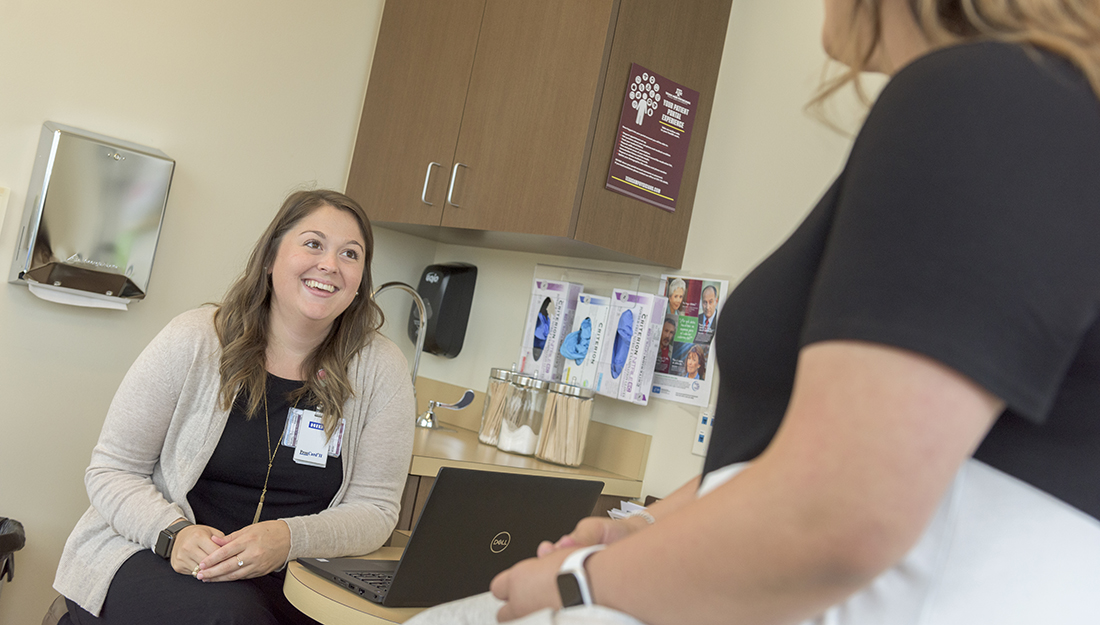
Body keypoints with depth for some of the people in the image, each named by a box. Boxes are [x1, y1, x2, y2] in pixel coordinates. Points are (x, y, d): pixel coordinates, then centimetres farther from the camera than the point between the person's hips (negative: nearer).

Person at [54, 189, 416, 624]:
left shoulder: (380, 371, -3)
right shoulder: (193, 342, -4)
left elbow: (374, 507, -1)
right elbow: (111, 470, 0)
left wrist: (290, 539, -21)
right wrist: (173, 533, -20)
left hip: (285, 583, 1)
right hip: (149, 553, -1)